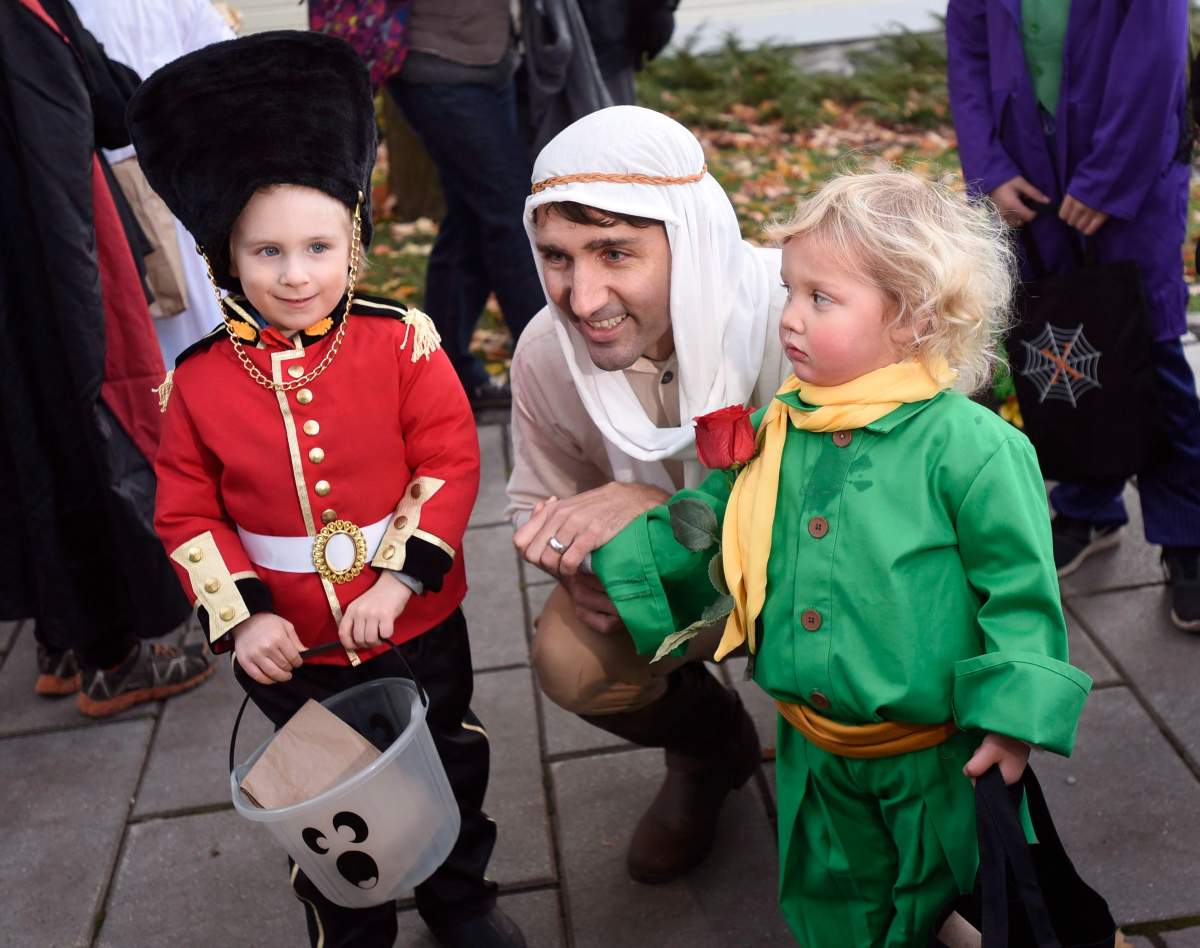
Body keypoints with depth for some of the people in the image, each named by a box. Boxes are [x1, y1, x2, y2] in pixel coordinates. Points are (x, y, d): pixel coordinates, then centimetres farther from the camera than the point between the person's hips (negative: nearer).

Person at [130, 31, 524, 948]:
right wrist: (240, 616, -15)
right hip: (290, 647, 1)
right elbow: (186, 513, -4)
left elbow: (451, 463, -14)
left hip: (417, 624, 0)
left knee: (447, 773, 21)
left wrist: (400, 579, -22)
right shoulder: (198, 380, -11)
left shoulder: (401, 344, -15)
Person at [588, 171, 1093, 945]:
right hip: (818, 757, 6)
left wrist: (1015, 711, -19)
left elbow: (1020, 583, -17)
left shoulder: (967, 443, -21)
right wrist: (614, 560, 5)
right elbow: (708, 518, 10)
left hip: (938, 759, -5)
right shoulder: (781, 430, -3)